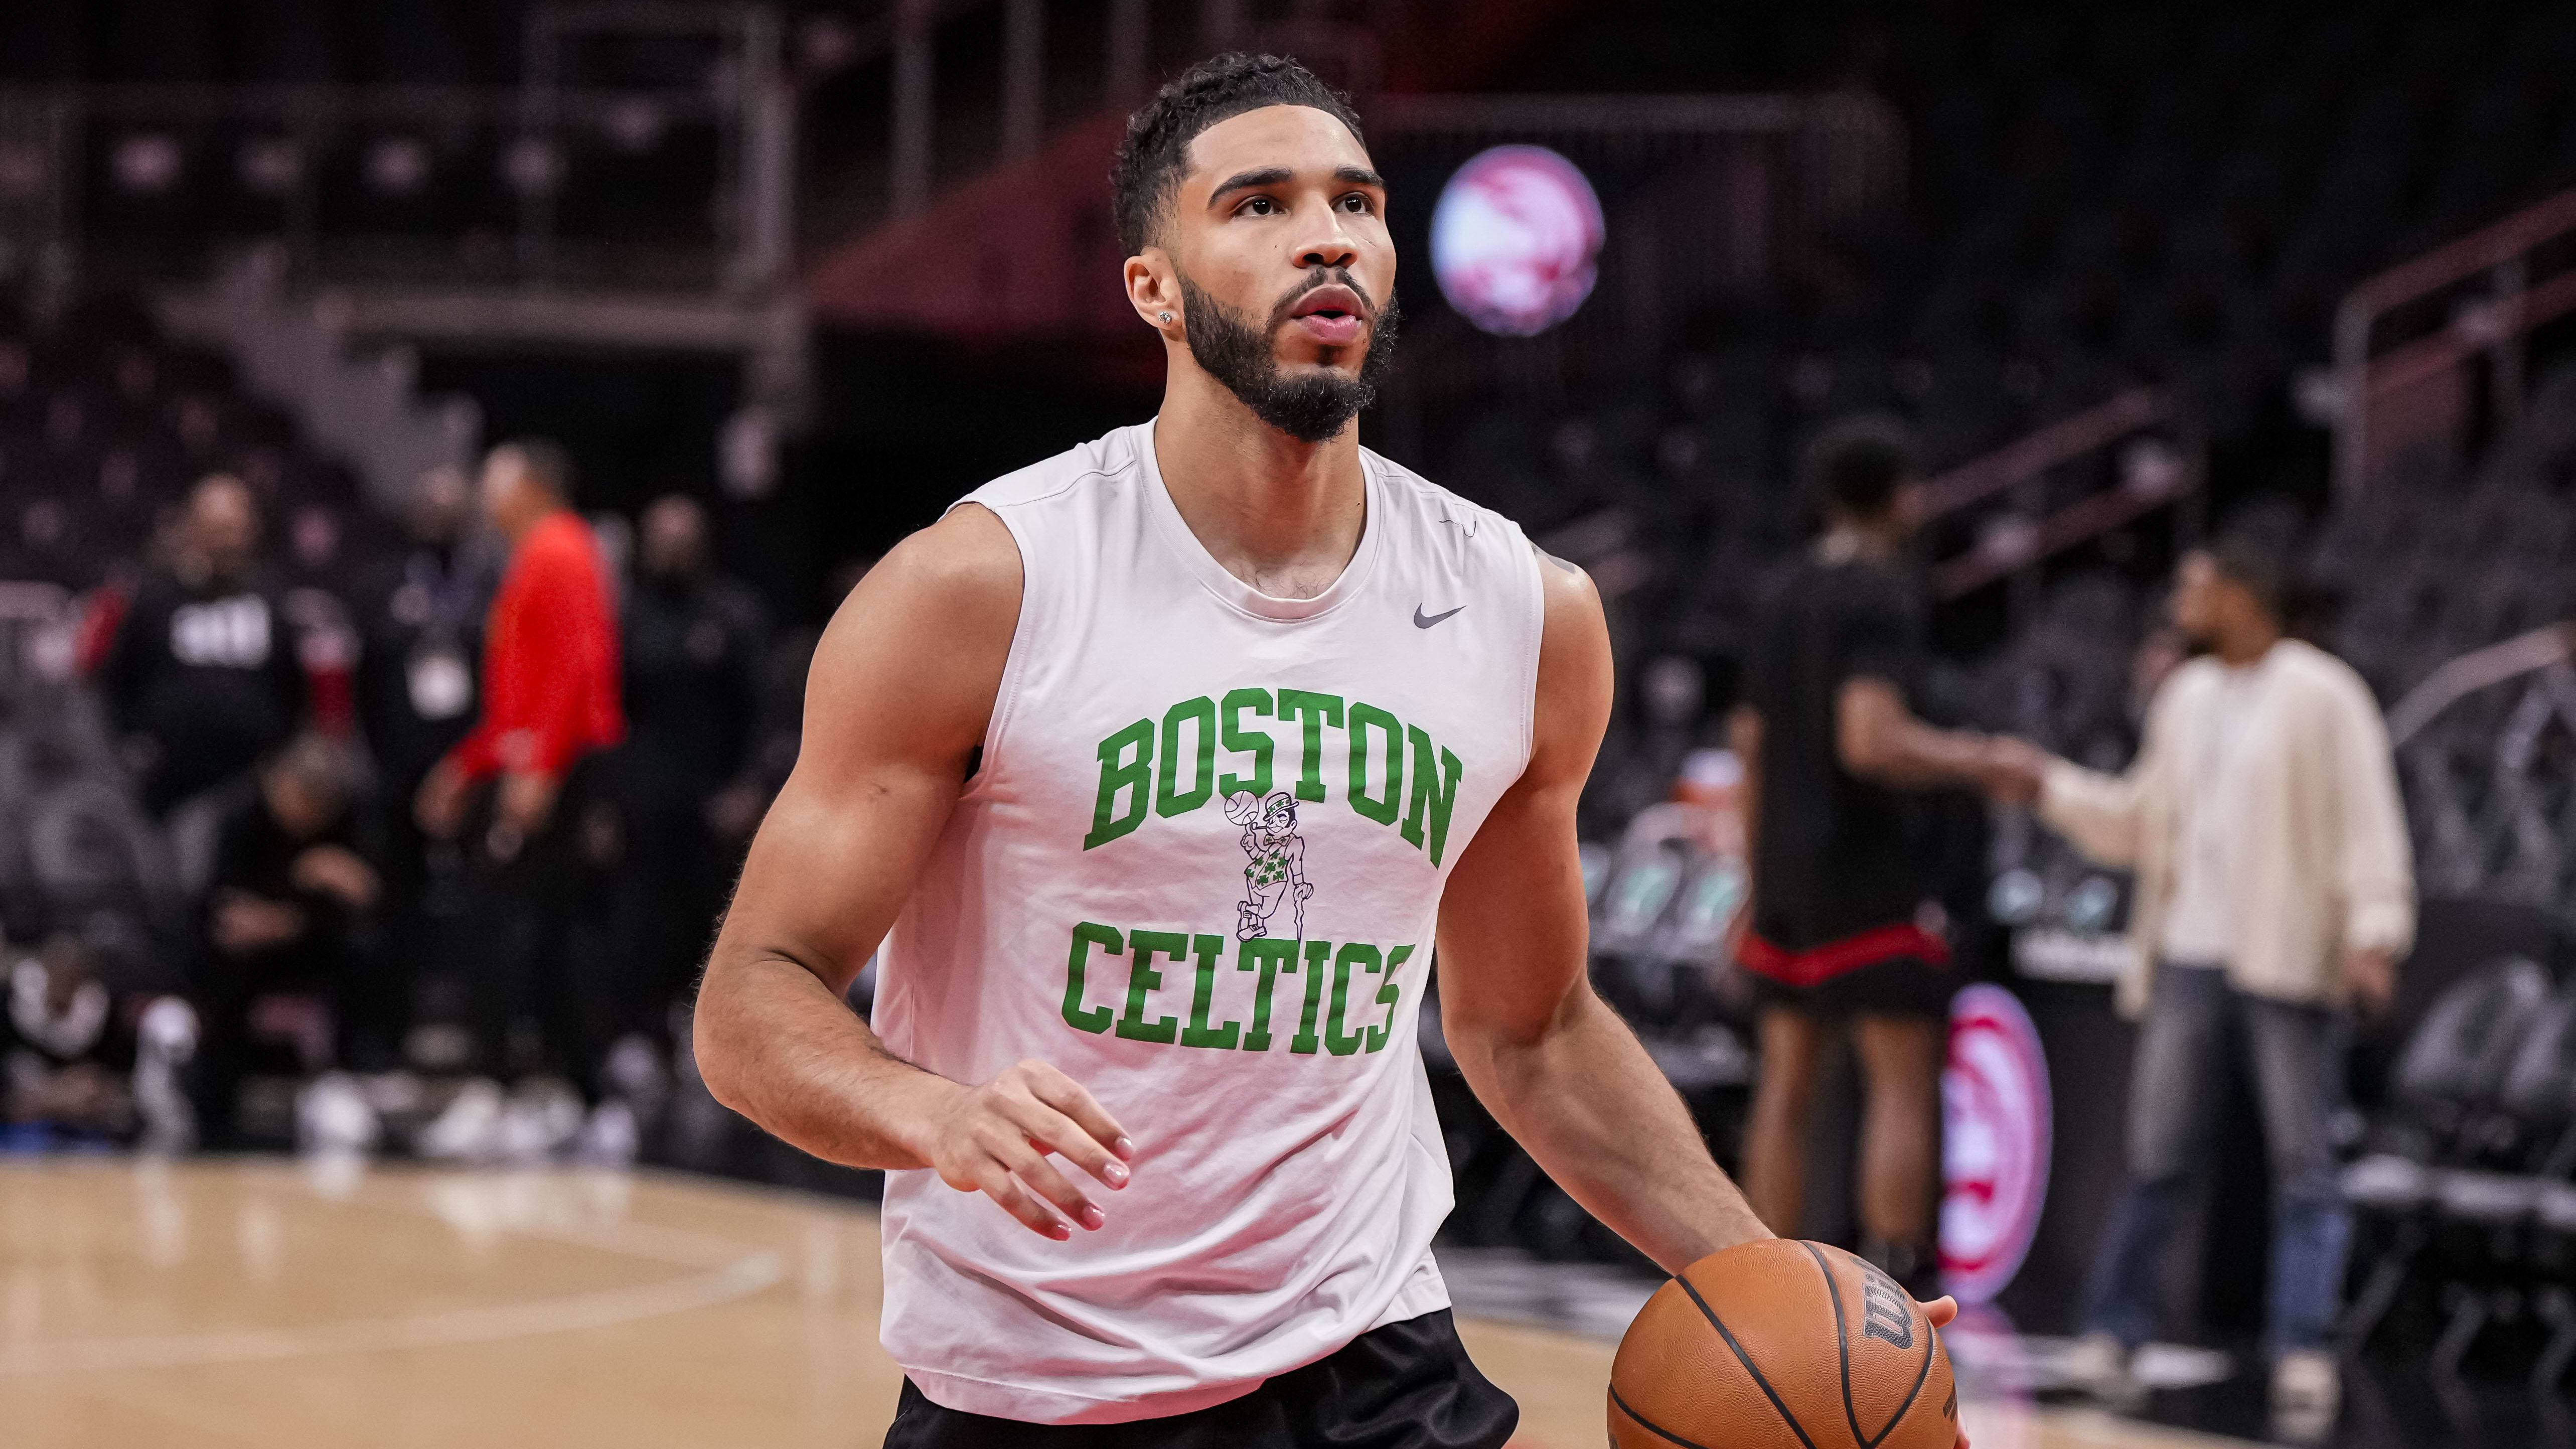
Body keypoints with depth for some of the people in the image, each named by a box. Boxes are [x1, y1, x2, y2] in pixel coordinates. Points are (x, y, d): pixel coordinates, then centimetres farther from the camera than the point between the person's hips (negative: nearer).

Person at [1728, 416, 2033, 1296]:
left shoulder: (1784, 598, 14)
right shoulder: (1883, 598, -13)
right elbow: (1871, 742, -25)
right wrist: (1961, 763, -8)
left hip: (1786, 862, 8)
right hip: (1867, 869, -8)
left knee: (1787, 1086, 10)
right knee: (1905, 1083, -6)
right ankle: (1894, 1281, -13)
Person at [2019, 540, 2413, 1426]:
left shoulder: (2322, 697, -4)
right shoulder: (2185, 700, 16)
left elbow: (2369, 823, -9)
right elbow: (2138, 822, 24)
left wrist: (2374, 936, -19)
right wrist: (2051, 785, 14)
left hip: (2288, 964, -5)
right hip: (2189, 961, 5)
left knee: (2303, 1164, -3)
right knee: (2156, 1158, 4)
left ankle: (2302, 1353, -4)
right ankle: (2110, 1336, 9)